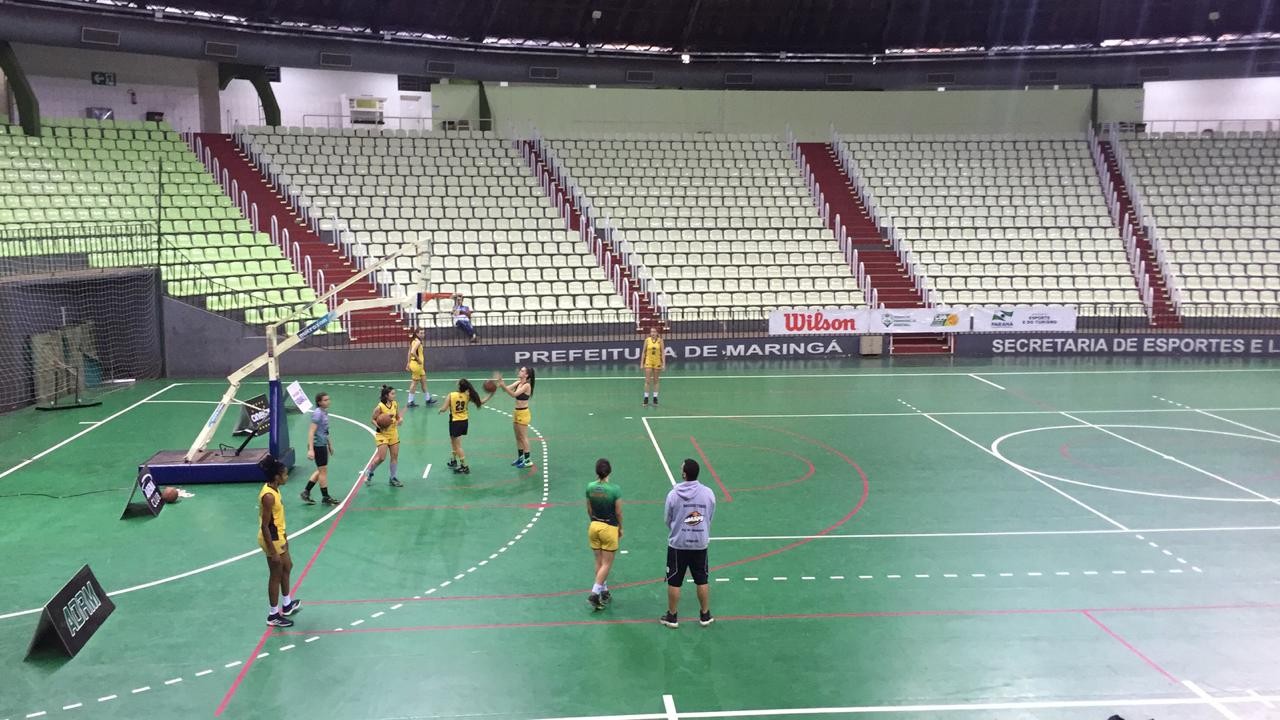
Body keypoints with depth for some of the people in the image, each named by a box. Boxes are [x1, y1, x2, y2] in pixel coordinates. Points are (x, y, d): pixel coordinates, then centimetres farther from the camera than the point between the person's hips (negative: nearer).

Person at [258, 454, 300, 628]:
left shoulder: (273, 489, 1)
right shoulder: (268, 496, -28)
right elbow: (265, 526, -26)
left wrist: (283, 536, 22)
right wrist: (273, 552, -23)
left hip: (278, 537, 10)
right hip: (271, 540, -10)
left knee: (287, 567, 24)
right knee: (276, 575, 5)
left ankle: (287, 605, 42)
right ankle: (274, 615, 20)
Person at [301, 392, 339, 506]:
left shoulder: (325, 412, 10)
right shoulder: (317, 413, -18)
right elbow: (311, 432, -22)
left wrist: (330, 444, 27)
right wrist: (310, 449, -28)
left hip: (323, 445, 9)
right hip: (317, 445, -9)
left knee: (320, 471, 16)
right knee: (323, 470, 1)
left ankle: (306, 492, 22)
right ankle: (325, 497, 13)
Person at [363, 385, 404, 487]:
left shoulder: (395, 404, 0)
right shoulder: (380, 407, -17)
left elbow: (398, 416, 13)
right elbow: (373, 419, -10)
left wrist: (400, 420, -9)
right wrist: (379, 426, -27)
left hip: (393, 433, 6)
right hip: (382, 434, -6)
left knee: (395, 456, 5)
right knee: (381, 457, -9)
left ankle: (393, 478, 16)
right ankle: (369, 472, 16)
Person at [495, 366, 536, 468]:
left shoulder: (527, 385, -18)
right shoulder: (518, 383, 6)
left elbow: (514, 394, -28)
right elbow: (506, 389, 2)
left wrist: (503, 385, -37)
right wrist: (500, 383, -16)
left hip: (523, 413, -8)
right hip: (517, 412, 8)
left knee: (523, 437, -3)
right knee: (518, 437, 15)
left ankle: (528, 460, 4)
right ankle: (520, 458, 27)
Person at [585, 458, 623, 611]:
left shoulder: (590, 487, -6)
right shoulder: (615, 489, -18)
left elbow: (589, 510, 4)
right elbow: (618, 512, -10)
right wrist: (620, 528, 6)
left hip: (594, 526, 4)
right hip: (609, 528, -4)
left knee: (599, 562, 16)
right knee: (607, 564, 5)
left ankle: (604, 592, 26)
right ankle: (594, 594, -4)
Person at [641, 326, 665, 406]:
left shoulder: (660, 340, -3)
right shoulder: (647, 340, -1)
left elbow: (663, 352, -2)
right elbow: (643, 352, 4)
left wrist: (664, 363, -9)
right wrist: (642, 363, 0)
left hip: (657, 362, 0)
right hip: (648, 362, 0)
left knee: (655, 381, 7)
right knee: (647, 380, -3)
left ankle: (655, 397, 14)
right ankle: (646, 397, 3)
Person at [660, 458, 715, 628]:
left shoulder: (674, 494, -14)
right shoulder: (708, 493, -8)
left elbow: (668, 520, -2)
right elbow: (710, 517, 3)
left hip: (678, 544, -2)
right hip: (700, 544, 2)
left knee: (674, 582, 10)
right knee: (702, 581, 15)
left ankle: (672, 616, 21)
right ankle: (705, 615, 26)